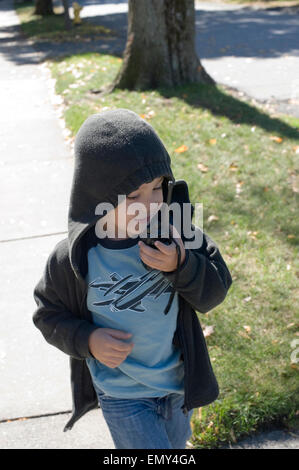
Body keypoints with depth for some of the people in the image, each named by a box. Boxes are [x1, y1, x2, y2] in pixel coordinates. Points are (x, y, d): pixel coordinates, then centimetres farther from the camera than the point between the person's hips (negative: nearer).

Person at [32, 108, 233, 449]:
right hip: (122, 397, -3)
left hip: (179, 382, 4)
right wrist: (87, 340, -23)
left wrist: (180, 265, -29)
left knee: (174, 445, 29)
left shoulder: (173, 232, -17)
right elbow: (49, 314, -5)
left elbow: (214, 292, -10)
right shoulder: (73, 258, -21)